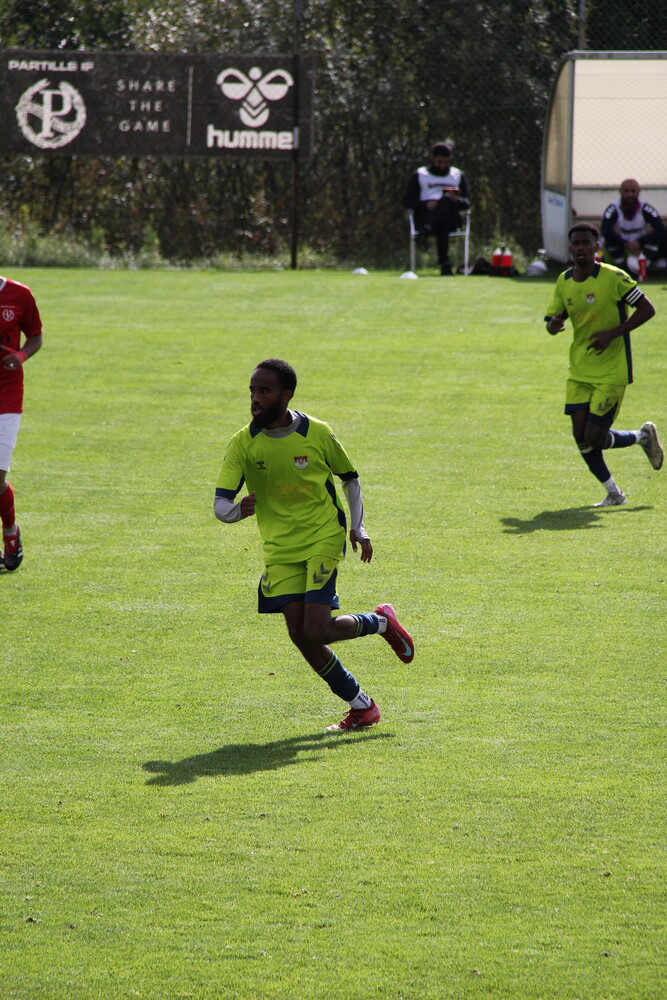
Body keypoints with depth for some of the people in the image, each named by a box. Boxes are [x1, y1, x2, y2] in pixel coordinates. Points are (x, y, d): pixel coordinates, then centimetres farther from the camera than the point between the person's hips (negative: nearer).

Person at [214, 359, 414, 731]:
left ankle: (381, 621, 13)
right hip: (280, 550, 3)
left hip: (324, 540, -3)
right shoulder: (243, 444, -6)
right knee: (300, 635, -5)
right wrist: (237, 510, -35)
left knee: (316, 631, -17)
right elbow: (221, 504, -11)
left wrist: (359, 529, -2)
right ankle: (361, 706, 11)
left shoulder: (317, 434, -8)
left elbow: (350, 477, 8)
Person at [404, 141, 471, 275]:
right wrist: (426, 204, -13)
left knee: (446, 199, -38)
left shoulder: (458, 175, 26)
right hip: (424, 216, -1)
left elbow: (467, 202, 15)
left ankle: (426, 230, -60)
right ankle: (444, 264, -54)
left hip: (452, 218, 1)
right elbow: (409, 201, 9)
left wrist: (456, 200, -12)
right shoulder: (419, 175, 20)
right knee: (442, 223, -40)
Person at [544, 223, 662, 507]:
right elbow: (553, 318, 11)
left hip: (611, 373, -5)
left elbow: (647, 310, -10)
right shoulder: (564, 281, 3)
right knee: (581, 436, -3)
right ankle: (613, 493, 15)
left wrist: (612, 333, -21)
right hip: (580, 371, 5)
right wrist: (553, 324, -15)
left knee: (594, 438, -10)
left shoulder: (614, 278, -13)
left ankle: (643, 436, 19)